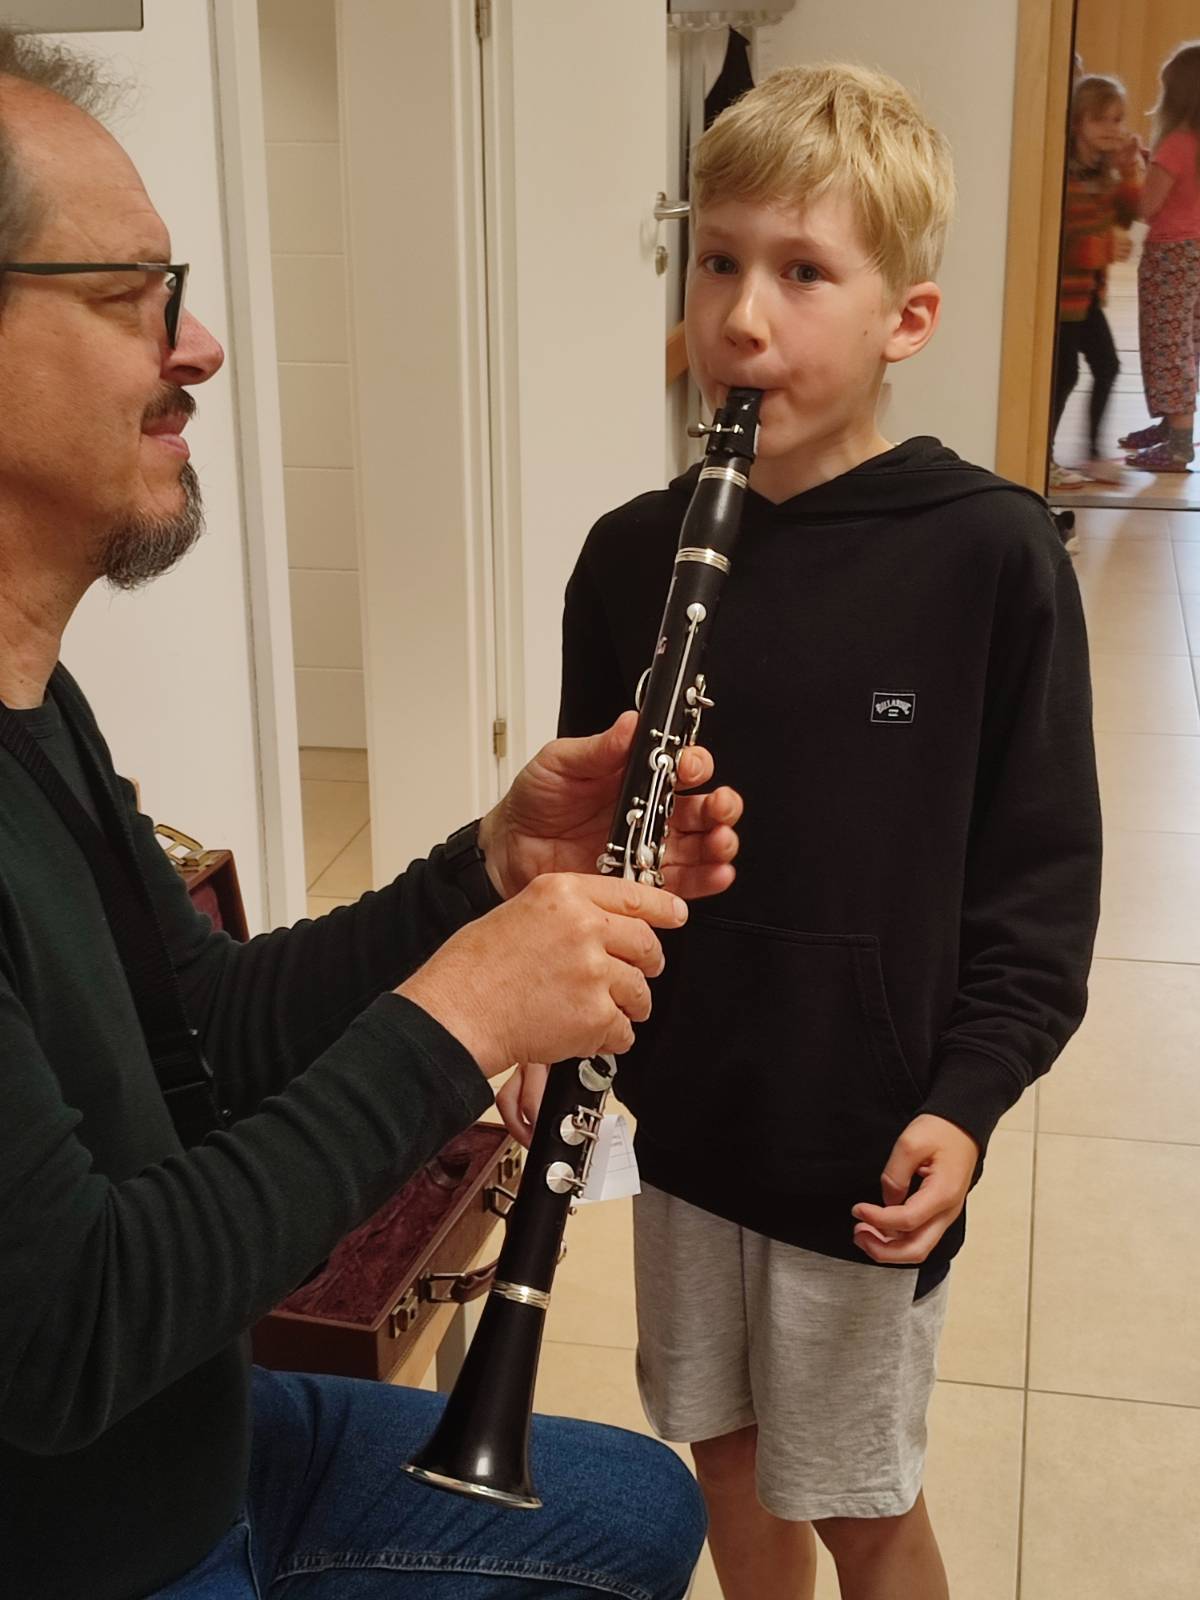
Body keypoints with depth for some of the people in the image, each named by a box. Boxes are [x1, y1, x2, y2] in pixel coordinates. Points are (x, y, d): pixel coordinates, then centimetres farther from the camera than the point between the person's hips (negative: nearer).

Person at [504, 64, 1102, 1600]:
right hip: (687, 1112, 4)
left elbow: (1043, 867, -9)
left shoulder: (989, 554, -14)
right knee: (729, 1455, 22)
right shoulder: (630, 556, -3)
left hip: (868, 1143, -3)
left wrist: (967, 1097, -17)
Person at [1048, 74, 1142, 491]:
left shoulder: (1105, 170, 7)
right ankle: (1042, 460, 12)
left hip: (1087, 289, 9)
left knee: (1107, 366, 14)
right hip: (1061, 290, -9)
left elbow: (1123, 217, 7)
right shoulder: (1062, 171, -20)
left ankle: (1093, 453, 27)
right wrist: (1104, 246, -23)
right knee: (1065, 374, -2)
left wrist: (1130, 171, -5)